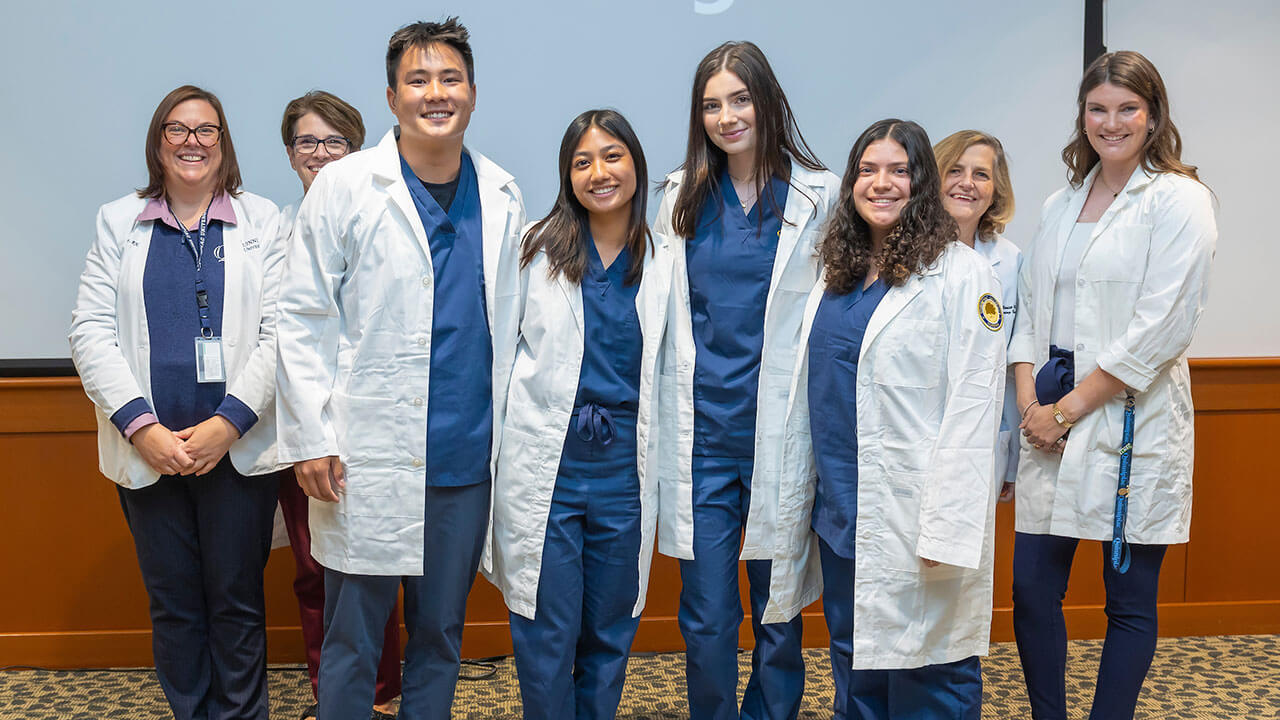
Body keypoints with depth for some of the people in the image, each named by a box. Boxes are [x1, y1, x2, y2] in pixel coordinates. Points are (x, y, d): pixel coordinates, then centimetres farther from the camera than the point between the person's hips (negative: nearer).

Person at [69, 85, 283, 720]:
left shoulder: (261, 221, 5)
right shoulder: (119, 223, 9)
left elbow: (279, 333, -3)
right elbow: (91, 332, 1)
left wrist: (228, 423, -14)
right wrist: (142, 427, -11)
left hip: (239, 448, -1)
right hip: (149, 450, 1)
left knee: (237, 601, 5)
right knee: (173, 604, 9)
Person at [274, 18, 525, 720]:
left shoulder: (501, 196, 8)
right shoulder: (343, 187, -3)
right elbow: (303, 317, -3)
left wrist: (512, 433, 11)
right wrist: (310, 438, -8)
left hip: (467, 459, 3)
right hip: (366, 459, -3)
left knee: (441, 633, 14)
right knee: (351, 641, 6)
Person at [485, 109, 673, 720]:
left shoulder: (663, 263, 7)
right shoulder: (538, 247, 1)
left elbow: (666, 370, 13)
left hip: (624, 469, 2)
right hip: (546, 466, -2)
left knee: (611, 633, 12)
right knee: (547, 635, 1)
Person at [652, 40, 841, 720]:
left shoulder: (818, 195, 1)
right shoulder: (682, 197, 10)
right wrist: (662, 412, 11)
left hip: (782, 430, -2)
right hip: (702, 433, 2)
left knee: (779, 613, 8)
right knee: (705, 618, 4)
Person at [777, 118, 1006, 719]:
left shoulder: (959, 274, -8)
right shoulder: (837, 276, 14)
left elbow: (971, 407, -14)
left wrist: (947, 528, -19)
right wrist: (797, 500, 15)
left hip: (914, 514, -7)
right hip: (840, 511, 7)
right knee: (854, 665, 15)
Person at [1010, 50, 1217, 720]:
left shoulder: (1178, 200, -5)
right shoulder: (1061, 206, 15)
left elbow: (1161, 328, -13)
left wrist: (1069, 408, -12)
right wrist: (1030, 397, -2)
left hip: (1131, 422, -5)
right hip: (1051, 419, 6)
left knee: (1130, 600, 5)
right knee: (1031, 589, 5)